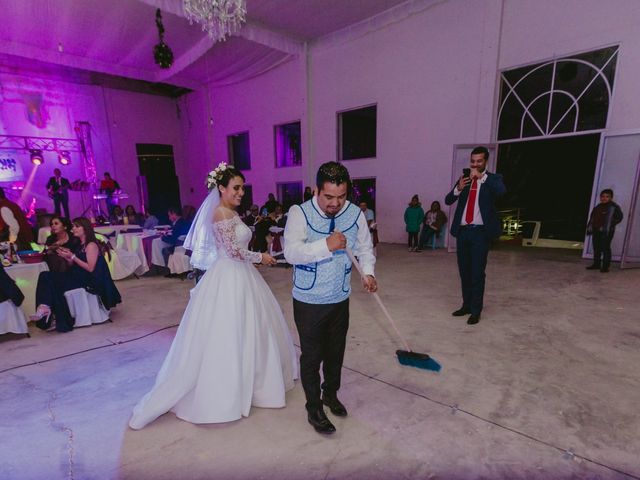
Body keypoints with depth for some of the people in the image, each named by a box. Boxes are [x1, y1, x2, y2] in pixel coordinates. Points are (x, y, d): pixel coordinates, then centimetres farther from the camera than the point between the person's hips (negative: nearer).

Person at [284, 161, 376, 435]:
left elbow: (365, 248, 7)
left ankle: (331, 394, 49)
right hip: (309, 301, -4)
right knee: (311, 356, 10)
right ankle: (314, 409, 33)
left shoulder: (355, 214, -5)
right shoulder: (300, 213, -16)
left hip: (340, 299, 4)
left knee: (336, 352, 22)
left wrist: (368, 272, -10)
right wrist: (327, 245, -33)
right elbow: (291, 252, -25)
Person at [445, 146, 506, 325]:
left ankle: (476, 310, 9)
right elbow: (448, 200, 3)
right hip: (462, 231, 4)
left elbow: (502, 191, -20)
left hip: (480, 232, -4)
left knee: (477, 272, -1)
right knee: (464, 271, 12)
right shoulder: (463, 179, 12)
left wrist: (482, 177, -24)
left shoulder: (493, 179, 2)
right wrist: (458, 188, -15)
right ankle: (466, 305, 25)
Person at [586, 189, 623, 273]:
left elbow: (619, 217, -9)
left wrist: (609, 225, -14)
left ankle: (605, 266, 2)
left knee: (605, 248, -4)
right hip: (596, 231, 7)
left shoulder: (614, 207, -4)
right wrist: (589, 227, 10)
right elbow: (592, 218, 17)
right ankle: (596, 264, 23)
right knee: (596, 248, 13)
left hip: (606, 232, -6)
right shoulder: (598, 207, 14)